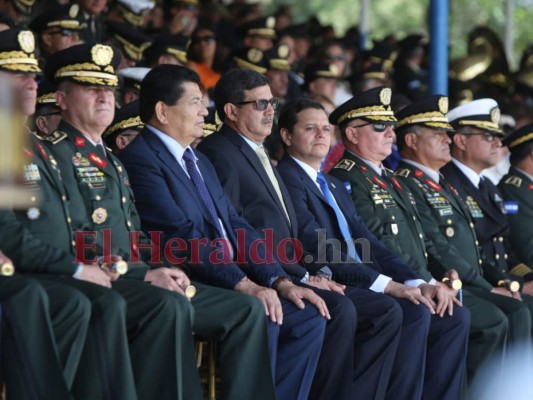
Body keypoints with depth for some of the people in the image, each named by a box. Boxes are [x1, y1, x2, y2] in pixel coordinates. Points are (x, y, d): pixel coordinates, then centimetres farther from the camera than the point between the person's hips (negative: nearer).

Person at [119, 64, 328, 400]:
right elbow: (182, 235, -19)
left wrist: (280, 281, 0)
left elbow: (236, 227, 15)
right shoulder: (140, 158, -9)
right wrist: (244, 284, -24)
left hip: (229, 281, 9)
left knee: (308, 316, -5)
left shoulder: (200, 162, 23)